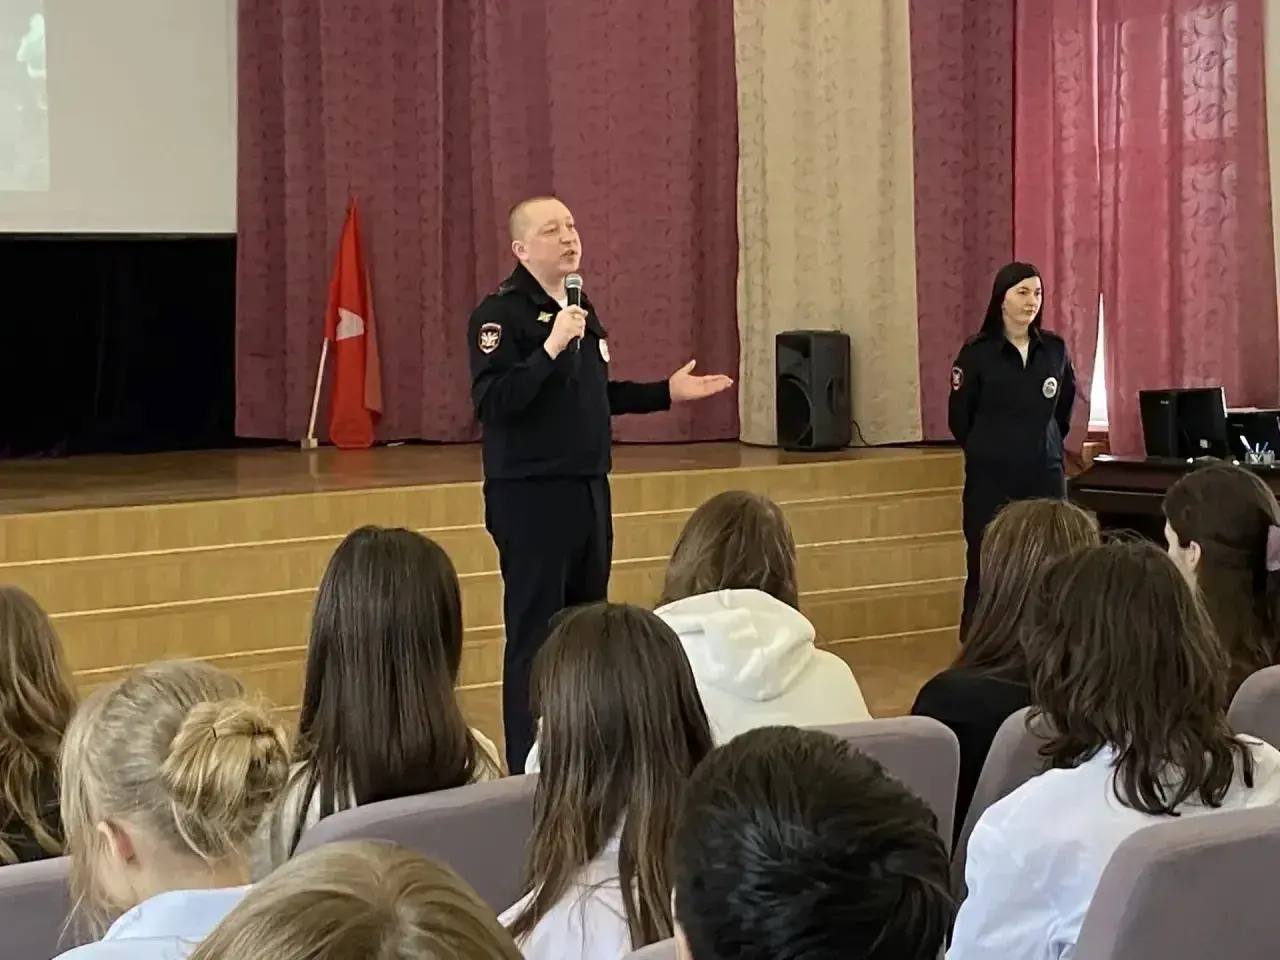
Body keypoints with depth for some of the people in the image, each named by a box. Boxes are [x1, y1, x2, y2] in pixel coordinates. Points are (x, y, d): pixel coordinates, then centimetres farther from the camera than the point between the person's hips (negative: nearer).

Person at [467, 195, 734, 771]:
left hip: (589, 489, 8)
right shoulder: (501, 313, -12)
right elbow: (491, 402, -23)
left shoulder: (581, 308, 14)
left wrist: (667, 393, 23)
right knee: (535, 635, -5)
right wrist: (550, 347, -29)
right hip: (531, 496, -8)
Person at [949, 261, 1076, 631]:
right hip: (991, 479, -3)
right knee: (987, 570, -1)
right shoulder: (977, 353, -5)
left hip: (1045, 475, 3)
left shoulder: (1055, 349, 5)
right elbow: (960, 419, 3)